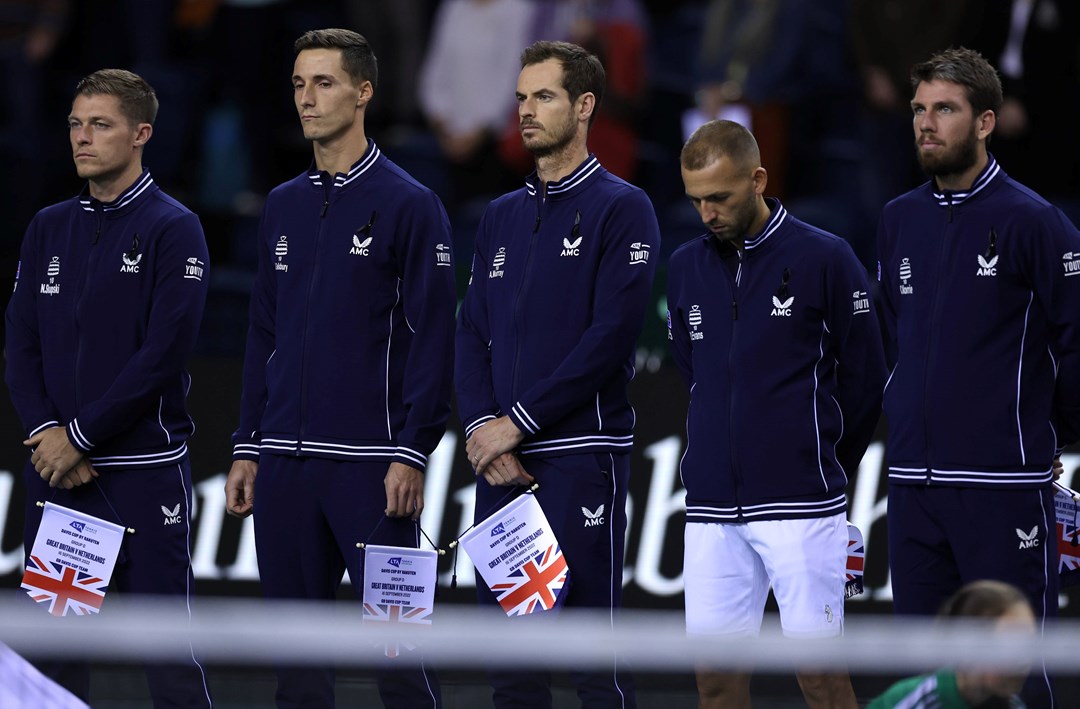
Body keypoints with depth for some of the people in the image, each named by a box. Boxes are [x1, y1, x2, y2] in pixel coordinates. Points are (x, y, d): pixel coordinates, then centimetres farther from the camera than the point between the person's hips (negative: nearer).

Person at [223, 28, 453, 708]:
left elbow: (431, 338, -8)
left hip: (369, 461, -6)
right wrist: (247, 448, 12)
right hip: (285, 461, 6)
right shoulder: (284, 206, 15)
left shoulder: (409, 204, -4)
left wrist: (411, 453, -14)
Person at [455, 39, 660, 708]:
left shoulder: (621, 208, -3)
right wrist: (483, 427, -4)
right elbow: (473, 335, 14)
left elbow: (612, 333, -12)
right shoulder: (502, 216, 18)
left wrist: (518, 421, -13)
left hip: (583, 455, -6)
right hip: (501, 463, 7)